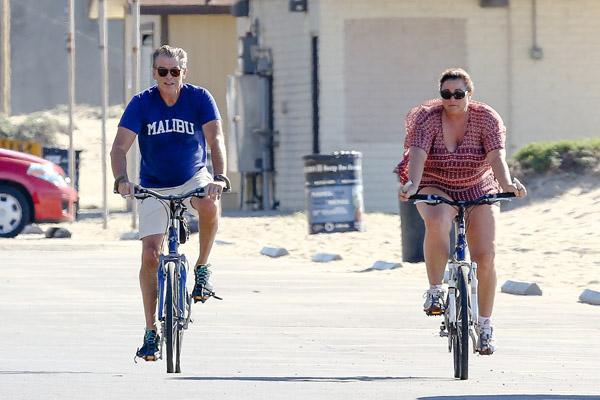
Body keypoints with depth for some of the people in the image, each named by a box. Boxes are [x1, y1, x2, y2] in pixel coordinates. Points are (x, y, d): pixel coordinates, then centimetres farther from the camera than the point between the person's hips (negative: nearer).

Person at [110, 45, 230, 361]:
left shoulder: (199, 98, -13)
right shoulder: (141, 103, -13)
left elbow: (215, 140, -22)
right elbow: (119, 148, -19)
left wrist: (219, 177, -40)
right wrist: (121, 180, -39)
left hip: (193, 179, -1)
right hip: (154, 188, 1)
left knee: (209, 204, -36)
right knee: (150, 255, -10)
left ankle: (202, 268, -11)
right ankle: (151, 332, -1)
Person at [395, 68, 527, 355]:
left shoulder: (487, 119, -11)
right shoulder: (428, 119, -14)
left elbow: (497, 156, -25)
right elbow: (417, 155, -28)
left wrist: (507, 183, -44)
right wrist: (412, 184, -48)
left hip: (478, 191, 2)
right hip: (435, 189, -1)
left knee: (485, 256, -10)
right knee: (437, 222, -37)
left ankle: (485, 325, 6)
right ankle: (435, 291, -24)